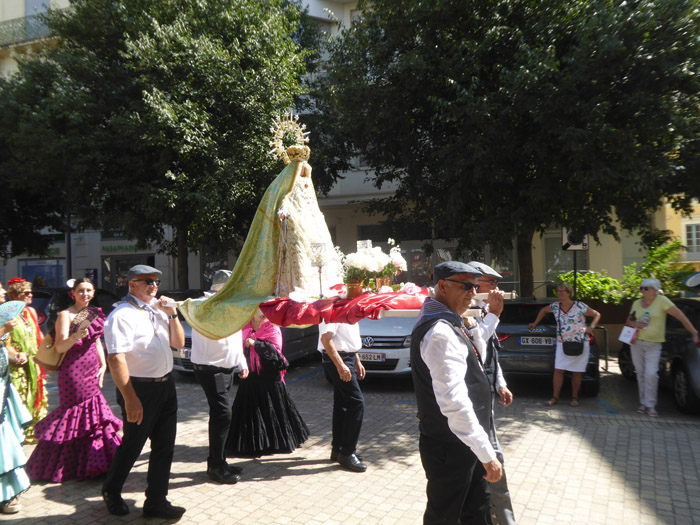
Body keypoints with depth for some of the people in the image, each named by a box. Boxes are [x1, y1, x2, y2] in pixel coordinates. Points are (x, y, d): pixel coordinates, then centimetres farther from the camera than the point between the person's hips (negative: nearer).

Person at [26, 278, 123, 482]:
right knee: (76, 412, -3)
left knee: (92, 412, 10)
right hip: (74, 372, -7)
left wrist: (103, 365, 9)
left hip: (91, 371, 7)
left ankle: (93, 462, 21)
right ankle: (71, 465, 10)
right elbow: (59, 347, -14)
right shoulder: (66, 315, -8)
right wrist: (76, 336, -32)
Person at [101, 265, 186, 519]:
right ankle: (111, 491, 38)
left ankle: (156, 502, 26)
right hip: (140, 389, -7)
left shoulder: (158, 310, 9)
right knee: (132, 445, 11)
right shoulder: (123, 315, -16)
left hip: (165, 385, 7)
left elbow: (178, 343, 13)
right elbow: (115, 358, -24)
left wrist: (172, 315, -2)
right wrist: (130, 399, -26)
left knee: (164, 445, 12)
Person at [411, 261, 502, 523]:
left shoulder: (447, 324, 7)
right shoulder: (441, 332, -27)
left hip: (463, 444, 10)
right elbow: (453, 402, -33)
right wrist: (487, 454, -29)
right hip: (450, 450, -10)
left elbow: (472, 350, 26)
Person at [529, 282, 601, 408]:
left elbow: (597, 315, 5)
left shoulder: (580, 306, -7)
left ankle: (575, 397, 18)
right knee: (558, 370, -4)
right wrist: (535, 323, 23)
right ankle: (555, 397, 4)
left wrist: (591, 327, -9)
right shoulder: (555, 306, 3)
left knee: (577, 372, 4)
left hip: (580, 343, -2)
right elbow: (543, 311, 23)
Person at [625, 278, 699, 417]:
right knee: (641, 374, 7)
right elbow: (628, 320, 19)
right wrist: (634, 324, -5)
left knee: (651, 374, -13)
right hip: (636, 342, 4)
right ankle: (643, 403, 16)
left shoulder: (662, 301, -7)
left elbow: (681, 316, -8)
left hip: (653, 345, -4)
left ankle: (650, 405, -3)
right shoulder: (637, 303, 8)